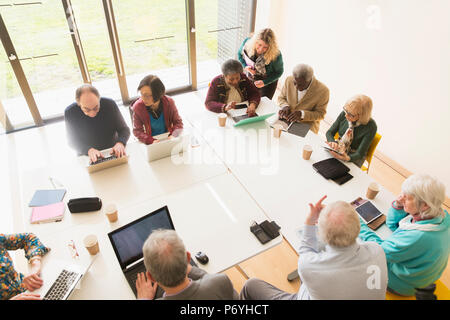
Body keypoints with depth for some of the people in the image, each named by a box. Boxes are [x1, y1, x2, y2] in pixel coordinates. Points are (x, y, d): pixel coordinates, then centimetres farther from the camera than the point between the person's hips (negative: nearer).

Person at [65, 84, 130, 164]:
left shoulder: (109, 104, -12)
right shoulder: (69, 112, -11)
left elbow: (124, 129, -5)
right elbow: (72, 141, -4)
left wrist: (120, 143, -27)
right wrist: (89, 150, -24)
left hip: (112, 153, 0)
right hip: (87, 158, 0)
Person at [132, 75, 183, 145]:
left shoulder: (169, 102, -11)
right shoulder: (138, 107, -12)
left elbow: (178, 122, -1)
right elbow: (137, 130, -8)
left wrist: (173, 135, -22)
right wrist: (151, 141, -26)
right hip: (150, 143, -1)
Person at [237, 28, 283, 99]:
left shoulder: (276, 55, -35)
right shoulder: (247, 43, -27)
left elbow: (279, 72, -15)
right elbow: (239, 54, -4)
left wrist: (265, 82, -27)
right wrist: (245, 66, -22)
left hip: (268, 81, -3)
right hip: (250, 78, 3)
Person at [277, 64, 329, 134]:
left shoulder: (323, 91, -18)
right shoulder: (289, 80, -8)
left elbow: (320, 114, -9)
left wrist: (302, 114, -26)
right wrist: (285, 106, -16)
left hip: (307, 125, -3)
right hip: (287, 119, 3)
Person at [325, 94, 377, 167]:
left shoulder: (370, 126, -22)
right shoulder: (344, 114, -13)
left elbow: (359, 153, -21)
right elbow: (330, 132, -3)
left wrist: (347, 158, -42)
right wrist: (333, 142, -26)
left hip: (353, 157, -1)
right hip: (337, 151, 2)